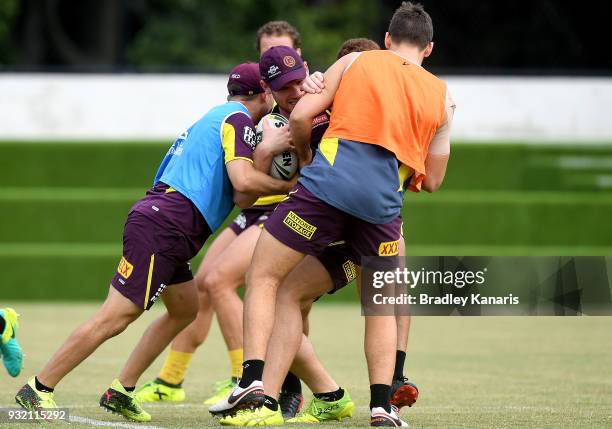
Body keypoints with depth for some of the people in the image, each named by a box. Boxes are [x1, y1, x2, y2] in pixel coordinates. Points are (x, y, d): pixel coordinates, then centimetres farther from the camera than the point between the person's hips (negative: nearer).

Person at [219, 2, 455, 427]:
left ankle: (255, 384, -9)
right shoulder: (443, 96, 21)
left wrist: (306, 158, 25)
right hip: (383, 201, 2)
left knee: (264, 279, 7)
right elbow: (432, 179, 21)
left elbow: (300, 117, 7)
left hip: (328, 183, -2)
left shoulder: (355, 61, 15)